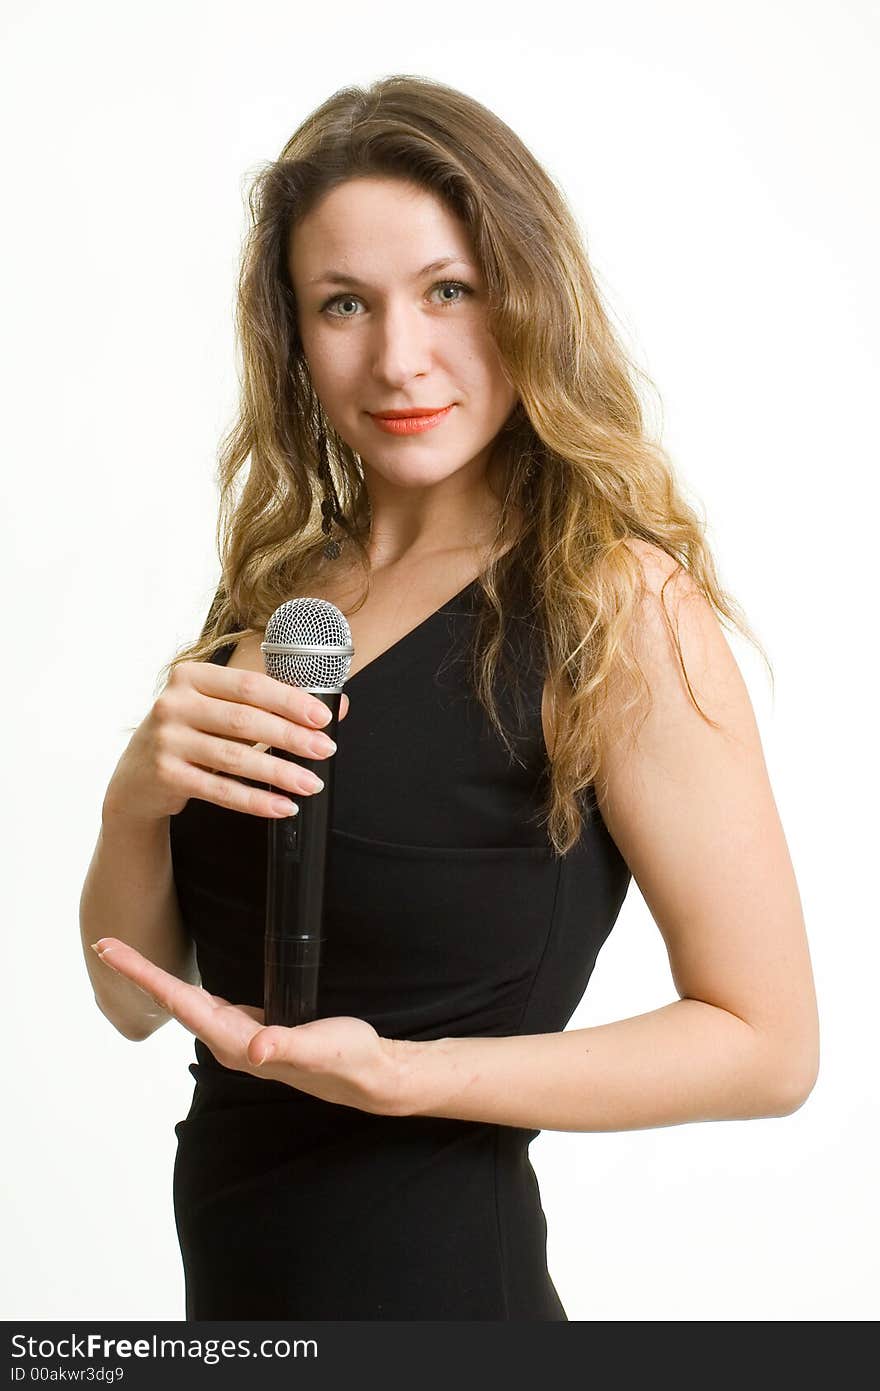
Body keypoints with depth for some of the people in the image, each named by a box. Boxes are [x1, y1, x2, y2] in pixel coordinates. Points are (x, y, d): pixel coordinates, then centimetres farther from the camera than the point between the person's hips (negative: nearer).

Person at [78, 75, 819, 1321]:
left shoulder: (619, 606, -16)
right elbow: (134, 996, 2)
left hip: (429, 1271, -5)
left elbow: (768, 1047, -14)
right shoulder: (271, 586, 0)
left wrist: (388, 1073, -23)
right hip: (230, 1263, 6)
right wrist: (138, 797, -18)